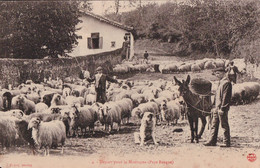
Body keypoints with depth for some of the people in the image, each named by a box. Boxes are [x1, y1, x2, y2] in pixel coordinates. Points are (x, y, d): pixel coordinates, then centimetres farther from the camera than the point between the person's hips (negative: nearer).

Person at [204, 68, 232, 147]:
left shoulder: (226, 82, -13)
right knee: (214, 125, 11)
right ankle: (212, 141, 16)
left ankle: (227, 143, 4)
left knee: (224, 125, -3)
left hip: (222, 108, -10)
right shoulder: (221, 82, 18)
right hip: (217, 107, 10)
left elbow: (225, 97, -19)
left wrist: (222, 109, -21)